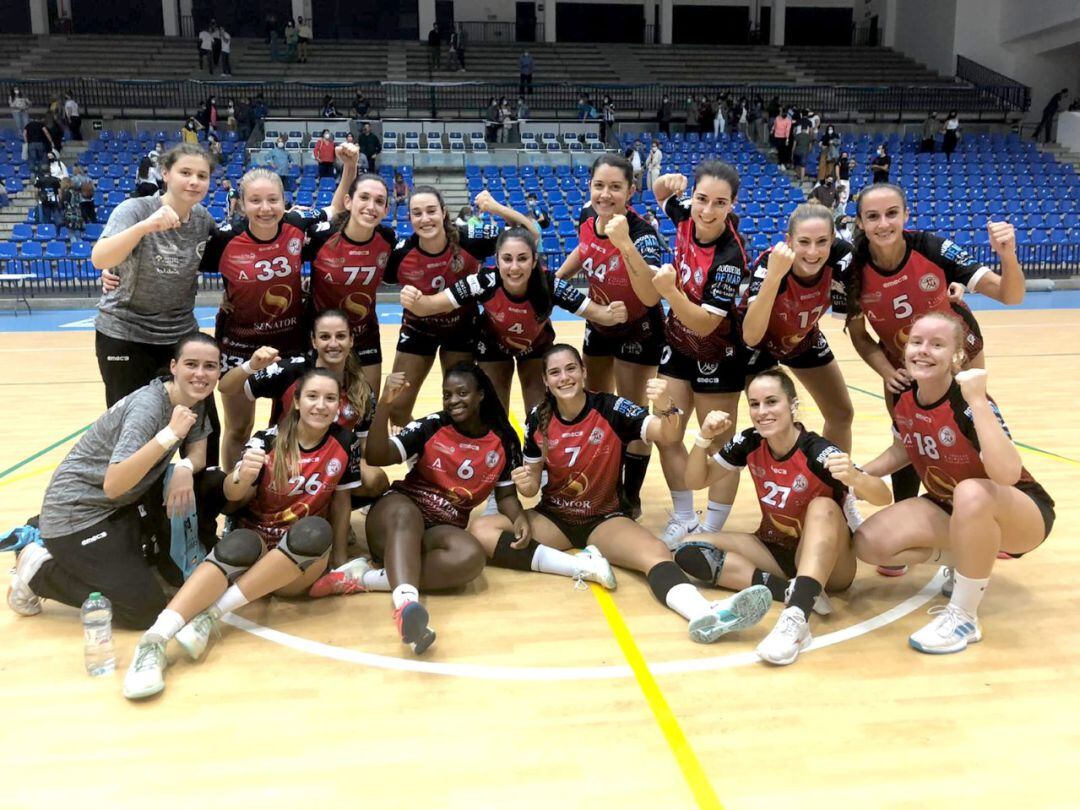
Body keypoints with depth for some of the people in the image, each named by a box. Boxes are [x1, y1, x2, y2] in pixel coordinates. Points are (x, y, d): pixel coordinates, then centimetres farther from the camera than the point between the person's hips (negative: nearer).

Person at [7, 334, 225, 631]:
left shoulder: (196, 400, -3)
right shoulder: (148, 406, -27)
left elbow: (198, 453, 3)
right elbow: (113, 485, -35)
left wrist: (184, 468, -20)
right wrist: (170, 434, -41)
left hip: (126, 503, 8)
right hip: (77, 512, -8)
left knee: (212, 485, -7)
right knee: (144, 610, -13)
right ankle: (40, 570, 3)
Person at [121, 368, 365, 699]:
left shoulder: (343, 444, -3)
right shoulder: (268, 440, -5)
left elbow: (341, 502, 6)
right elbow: (232, 495, -12)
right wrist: (242, 476, -35)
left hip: (301, 563, 1)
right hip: (256, 538, -1)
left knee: (318, 532, -35)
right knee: (238, 546, -38)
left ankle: (213, 612, -33)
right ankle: (154, 638, -48)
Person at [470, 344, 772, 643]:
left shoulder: (611, 408, -13)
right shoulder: (538, 419, -6)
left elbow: (668, 435, -26)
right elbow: (532, 486, 2)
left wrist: (665, 408, -48)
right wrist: (524, 483, -23)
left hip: (604, 519, -2)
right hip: (553, 518, 3)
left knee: (657, 553, -33)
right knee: (482, 531, -24)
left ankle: (706, 615, -58)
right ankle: (582, 564, -26)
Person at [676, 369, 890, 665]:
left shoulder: (818, 452, -21)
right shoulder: (749, 443, -7)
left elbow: (883, 498, -30)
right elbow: (696, 481, 0)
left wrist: (854, 478, -52)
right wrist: (704, 438, -19)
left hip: (827, 562, -5)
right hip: (775, 551, 5)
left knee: (823, 507, -35)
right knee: (690, 551, -16)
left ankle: (797, 616, -49)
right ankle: (792, 591, -25)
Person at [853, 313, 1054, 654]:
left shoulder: (969, 403, -28)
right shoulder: (902, 398, -10)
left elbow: (1007, 474, -44)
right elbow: (904, 449, 12)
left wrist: (977, 400, -43)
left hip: (1022, 512, -6)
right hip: (950, 508, 6)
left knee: (971, 493, -41)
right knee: (869, 544, -14)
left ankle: (963, 616, -22)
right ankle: (965, 560, 12)